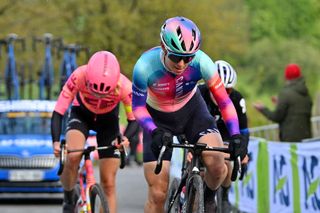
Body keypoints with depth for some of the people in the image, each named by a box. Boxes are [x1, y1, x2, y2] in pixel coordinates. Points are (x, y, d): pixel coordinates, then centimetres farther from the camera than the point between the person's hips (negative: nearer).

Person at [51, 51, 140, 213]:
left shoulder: (124, 87, -35)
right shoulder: (79, 77, -36)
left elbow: (134, 119, -21)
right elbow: (58, 112, -31)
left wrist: (126, 138, -42)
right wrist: (56, 142, -47)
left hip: (108, 120, 1)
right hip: (81, 115, -1)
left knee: (108, 184, -4)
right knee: (73, 157, -30)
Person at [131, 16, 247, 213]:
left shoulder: (201, 62, -29)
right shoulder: (145, 66, -32)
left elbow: (223, 100, -22)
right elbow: (138, 106, -21)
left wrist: (236, 136, -34)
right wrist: (155, 132, -39)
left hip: (192, 110, 1)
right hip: (158, 119, -1)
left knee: (216, 163, -26)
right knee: (158, 193, -9)